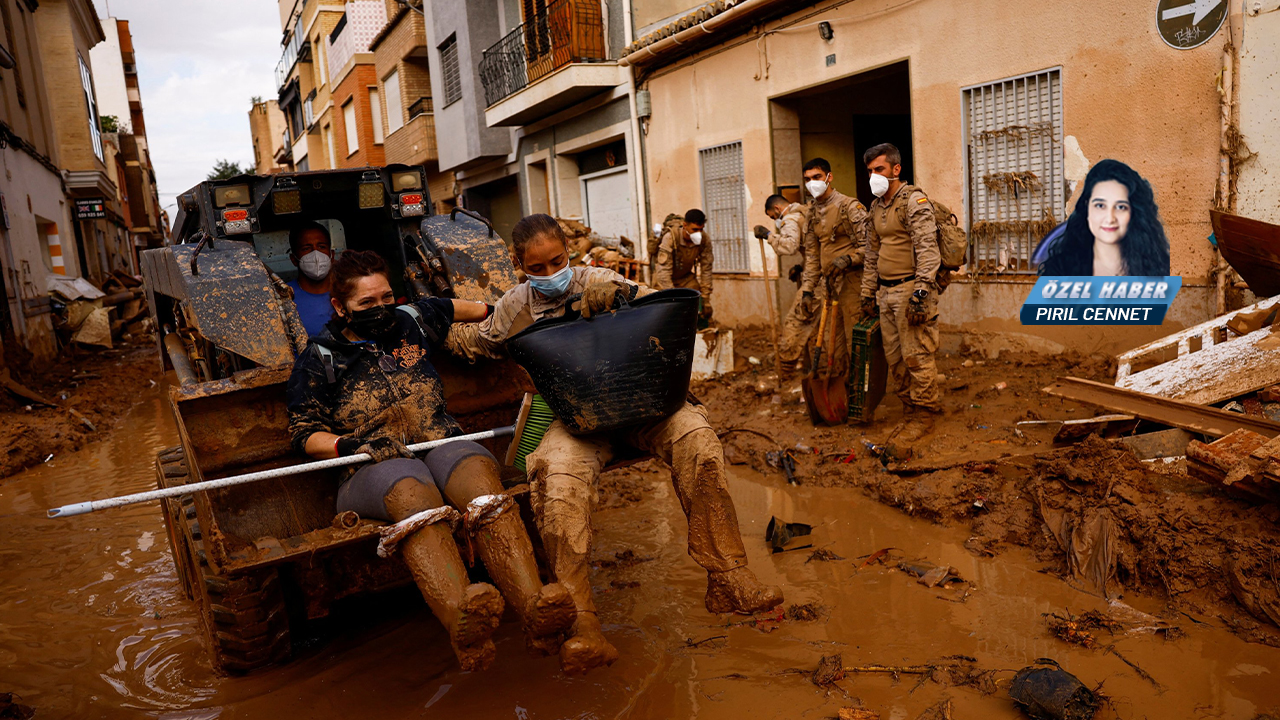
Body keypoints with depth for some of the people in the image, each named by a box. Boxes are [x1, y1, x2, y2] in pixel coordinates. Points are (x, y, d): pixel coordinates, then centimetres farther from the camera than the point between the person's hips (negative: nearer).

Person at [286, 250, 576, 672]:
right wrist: (354, 444, -11)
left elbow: (453, 309, 43)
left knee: (477, 468, -35)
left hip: (443, 449, 3)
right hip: (370, 473, -2)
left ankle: (535, 611, -54)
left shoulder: (412, 322, 21)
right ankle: (463, 626, -65)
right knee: (412, 490, -40)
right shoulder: (319, 359, 12)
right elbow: (305, 433, 7)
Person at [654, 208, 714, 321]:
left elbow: (706, 270, -11)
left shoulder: (704, 240, -19)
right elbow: (664, 271, -33)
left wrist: (706, 301, -12)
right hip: (665, 278, -4)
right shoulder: (670, 238, -32)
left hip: (686, 277, 4)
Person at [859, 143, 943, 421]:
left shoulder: (914, 200, -8)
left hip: (910, 288, -8)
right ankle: (908, 404, 23)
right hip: (885, 291, 8)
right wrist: (868, 292, 20)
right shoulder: (876, 206, 16)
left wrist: (920, 293, -24)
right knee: (894, 356, 11)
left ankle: (926, 409, 7)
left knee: (916, 355, -5)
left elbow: (927, 250, -16)